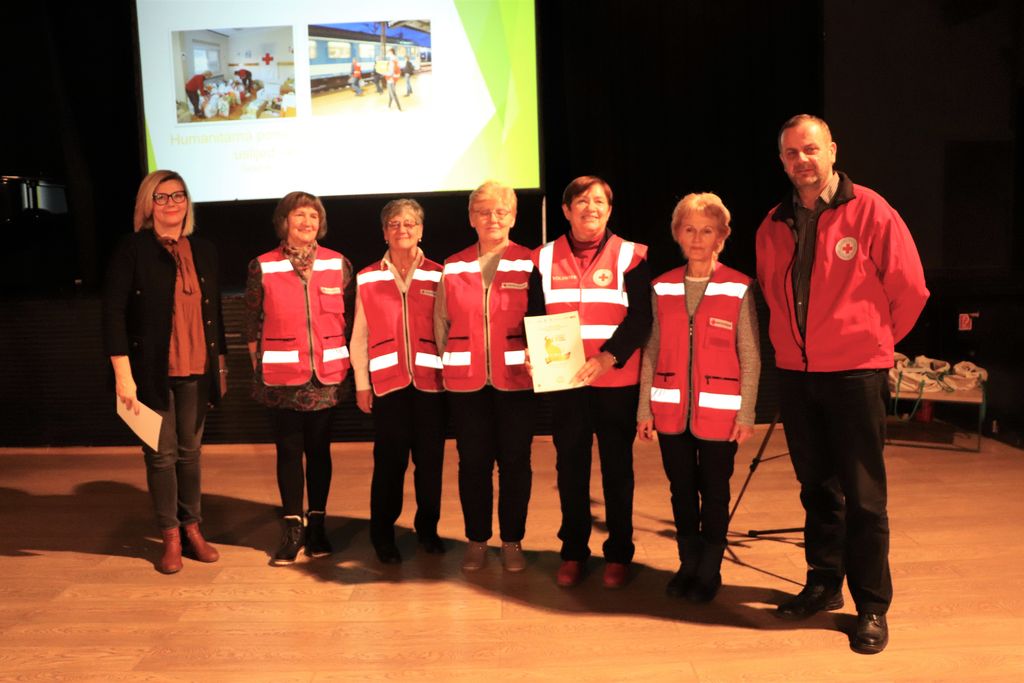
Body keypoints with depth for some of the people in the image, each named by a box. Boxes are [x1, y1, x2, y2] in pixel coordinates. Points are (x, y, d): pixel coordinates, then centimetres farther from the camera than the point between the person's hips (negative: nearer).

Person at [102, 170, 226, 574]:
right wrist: (123, 375, -14)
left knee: (190, 452, 11)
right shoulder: (132, 250, -5)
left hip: (196, 372, 4)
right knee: (161, 454, 5)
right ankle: (170, 537, 19)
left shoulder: (204, 251, 8)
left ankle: (192, 530, 24)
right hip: (152, 372, -3)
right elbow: (113, 313, -9)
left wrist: (220, 364, 12)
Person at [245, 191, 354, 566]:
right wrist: (259, 366, 6)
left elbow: (350, 316, 9)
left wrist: (342, 360, 6)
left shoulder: (339, 264, 2)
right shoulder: (262, 267, -1)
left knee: (319, 450, 8)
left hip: (325, 375, 1)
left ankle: (316, 525, 22)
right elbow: (252, 324, 6)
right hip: (282, 376, -1)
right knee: (288, 451, 6)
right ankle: (292, 530, 17)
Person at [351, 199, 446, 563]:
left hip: (429, 380, 1)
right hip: (388, 382, -1)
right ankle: (382, 533, 19)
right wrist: (361, 383, 1)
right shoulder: (368, 278, 5)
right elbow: (359, 335, 5)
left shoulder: (437, 275, 5)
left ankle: (428, 529, 23)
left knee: (430, 459, 6)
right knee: (390, 461, 3)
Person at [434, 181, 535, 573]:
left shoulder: (529, 264, 0)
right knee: (473, 462, 8)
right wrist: (448, 365, 6)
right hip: (466, 382, 2)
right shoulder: (453, 268, 8)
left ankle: (512, 541, 21)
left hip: (515, 379, -2)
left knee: (514, 461, 6)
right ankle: (476, 540, 24)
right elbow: (441, 323, 11)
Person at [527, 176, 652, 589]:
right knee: (570, 469, 9)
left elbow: (640, 318, -8)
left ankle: (619, 555, 22)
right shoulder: (545, 259, 6)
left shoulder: (630, 256, -1)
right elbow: (534, 318, 8)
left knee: (617, 469, 8)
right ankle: (573, 552, 24)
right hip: (564, 382, 2)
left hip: (617, 382, -2)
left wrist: (608, 357, -22)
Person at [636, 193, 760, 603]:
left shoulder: (739, 289, -3)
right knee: (681, 491, 12)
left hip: (718, 411, -3)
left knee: (714, 493, 7)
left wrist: (746, 414, -6)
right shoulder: (662, 289, 5)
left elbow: (750, 358, -3)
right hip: (671, 410, 3)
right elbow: (651, 352, 6)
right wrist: (645, 408, 4)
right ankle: (688, 565, 29)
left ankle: (709, 572, 23)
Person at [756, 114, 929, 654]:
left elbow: (910, 290, -2)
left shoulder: (870, 211, -6)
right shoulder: (774, 225, 7)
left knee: (863, 497, 2)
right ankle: (823, 585, 30)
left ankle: (872, 606, 16)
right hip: (794, 373, 4)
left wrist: (872, 340, 7)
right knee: (817, 489, 15)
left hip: (855, 374, -4)